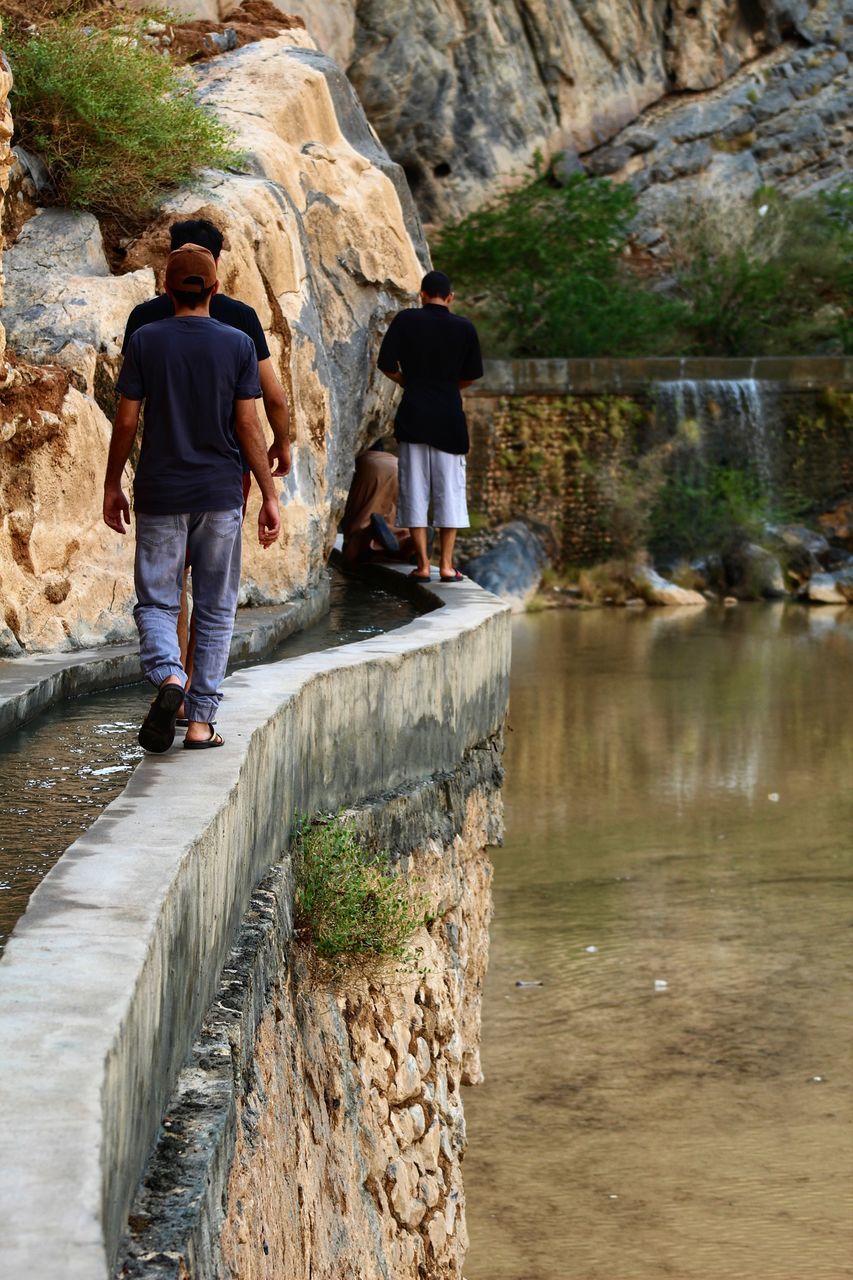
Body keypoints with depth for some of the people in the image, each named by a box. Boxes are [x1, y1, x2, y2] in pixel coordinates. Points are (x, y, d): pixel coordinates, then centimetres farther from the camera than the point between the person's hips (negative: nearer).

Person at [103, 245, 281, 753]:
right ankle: (202, 720, 7)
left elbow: (126, 421, -2)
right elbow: (247, 426, -4)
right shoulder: (238, 344, -2)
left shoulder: (145, 341, -3)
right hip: (220, 495, 0)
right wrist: (270, 495, 2)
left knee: (156, 601, 8)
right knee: (216, 610, 9)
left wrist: (113, 485, 9)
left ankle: (169, 676, -21)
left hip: (160, 494, 0)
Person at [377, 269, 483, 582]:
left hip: (413, 415, 0)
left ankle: (422, 564, 2)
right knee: (449, 489, 6)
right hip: (449, 416, 0)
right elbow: (472, 375, 7)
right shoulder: (464, 328, 1)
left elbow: (386, 365, -2)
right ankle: (446, 564, 4)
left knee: (414, 488, 4)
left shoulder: (405, 320, -2)